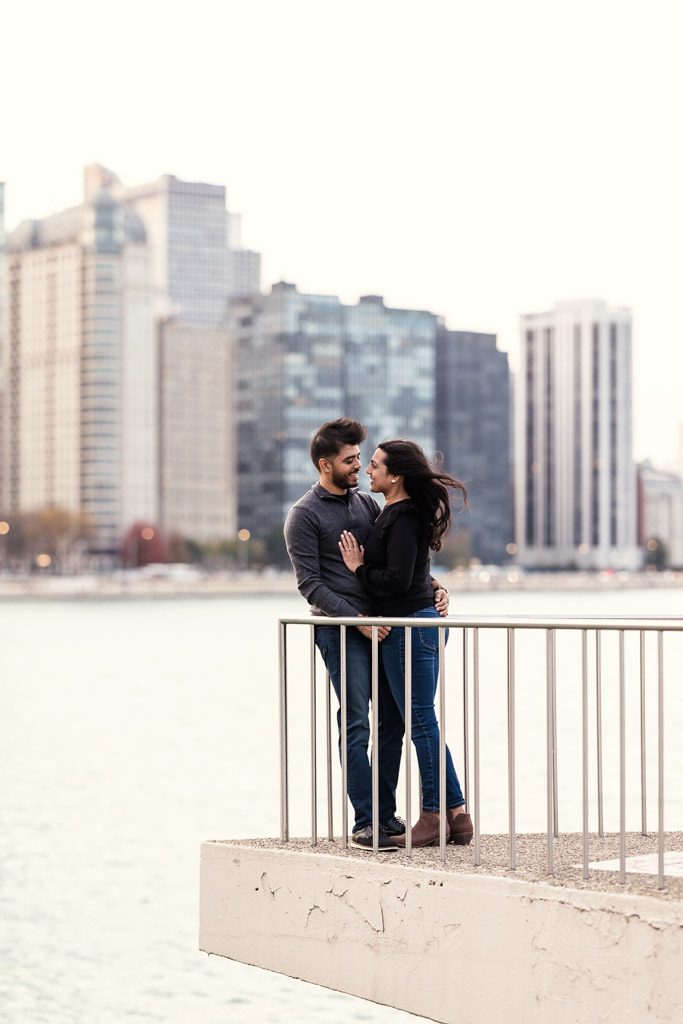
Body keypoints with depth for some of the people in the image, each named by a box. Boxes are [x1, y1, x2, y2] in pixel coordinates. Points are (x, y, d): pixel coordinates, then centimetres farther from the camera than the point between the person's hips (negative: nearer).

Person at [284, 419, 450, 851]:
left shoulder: (366, 502, 15)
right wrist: (356, 619, -17)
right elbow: (310, 584, -10)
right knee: (357, 725, -8)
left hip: (381, 624, 7)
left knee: (394, 721, 7)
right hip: (340, 629, -7)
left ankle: (386, 815, 15)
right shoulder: (305, 515, -5)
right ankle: (365, 824, -5)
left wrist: (432, 586, 3)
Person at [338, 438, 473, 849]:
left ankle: (435, 816, 1)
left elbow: (397, 580, -22)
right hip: (422, 622, 11)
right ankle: (457, 815, 14)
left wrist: (359, 569, -8)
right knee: (423, 723, 12)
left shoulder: (403, 518, -15)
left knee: (422, 723, -4)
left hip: (410, 626, -10)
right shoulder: (395, 512, 16)